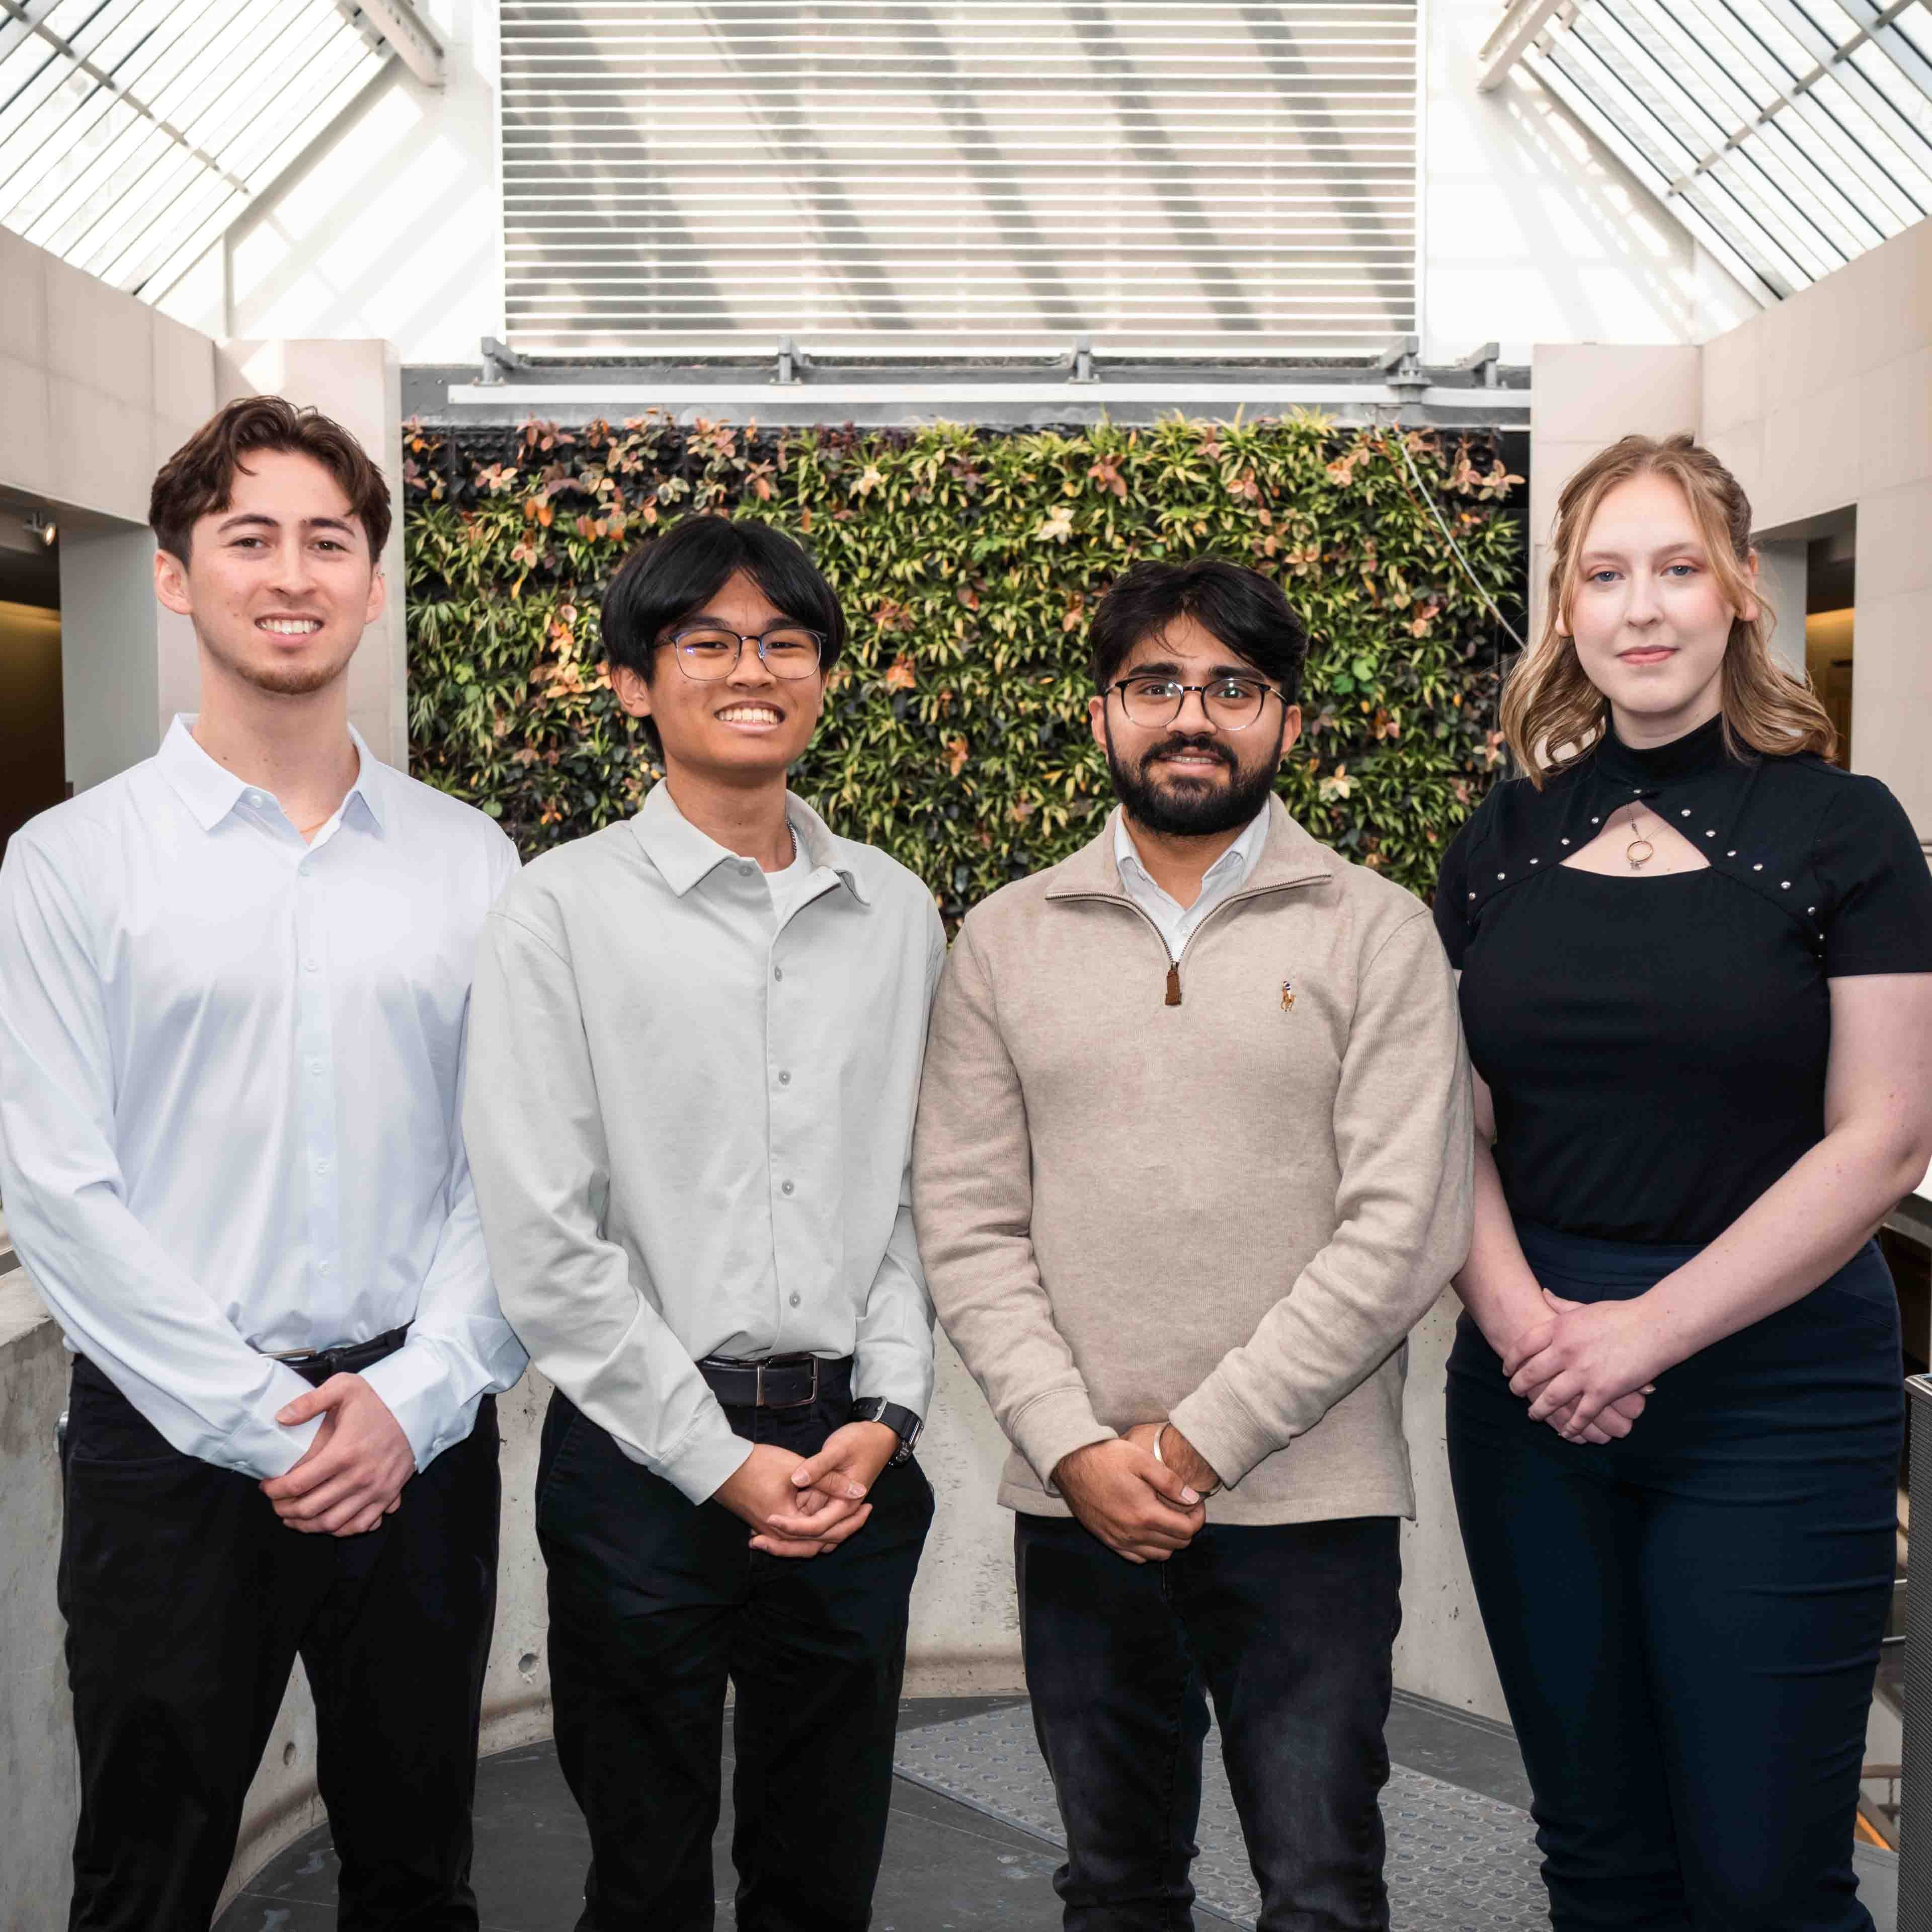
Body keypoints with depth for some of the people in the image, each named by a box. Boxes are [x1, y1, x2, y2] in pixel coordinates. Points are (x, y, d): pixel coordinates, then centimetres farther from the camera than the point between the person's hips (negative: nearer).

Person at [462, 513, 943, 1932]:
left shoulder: (896, 911, 7)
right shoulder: (566, 911, -5)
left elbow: (919, 1188, 9)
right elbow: (543, 1239, -9)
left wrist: (885, 1415, -3)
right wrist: (718, 1457, -10)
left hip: (854, 1457, 4)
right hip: (645, 1454, -3)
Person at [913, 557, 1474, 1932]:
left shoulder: (1376, 931, -1)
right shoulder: (1005, 942, 6)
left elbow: (1406, 1228, -9)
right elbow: (968, 1226, 2)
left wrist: (1201, 1440, -12)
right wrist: (1076, 1449, -9)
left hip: (1308, 1503, -2)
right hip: (1075, 1504, 3)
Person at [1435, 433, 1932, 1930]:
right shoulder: (1505, 842, 7)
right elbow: (1452, 1121, 6)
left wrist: (1646, 1330, -14)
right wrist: (1518, 1313, -11)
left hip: (1773, 1389, -3)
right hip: (1532, 1393, 3)